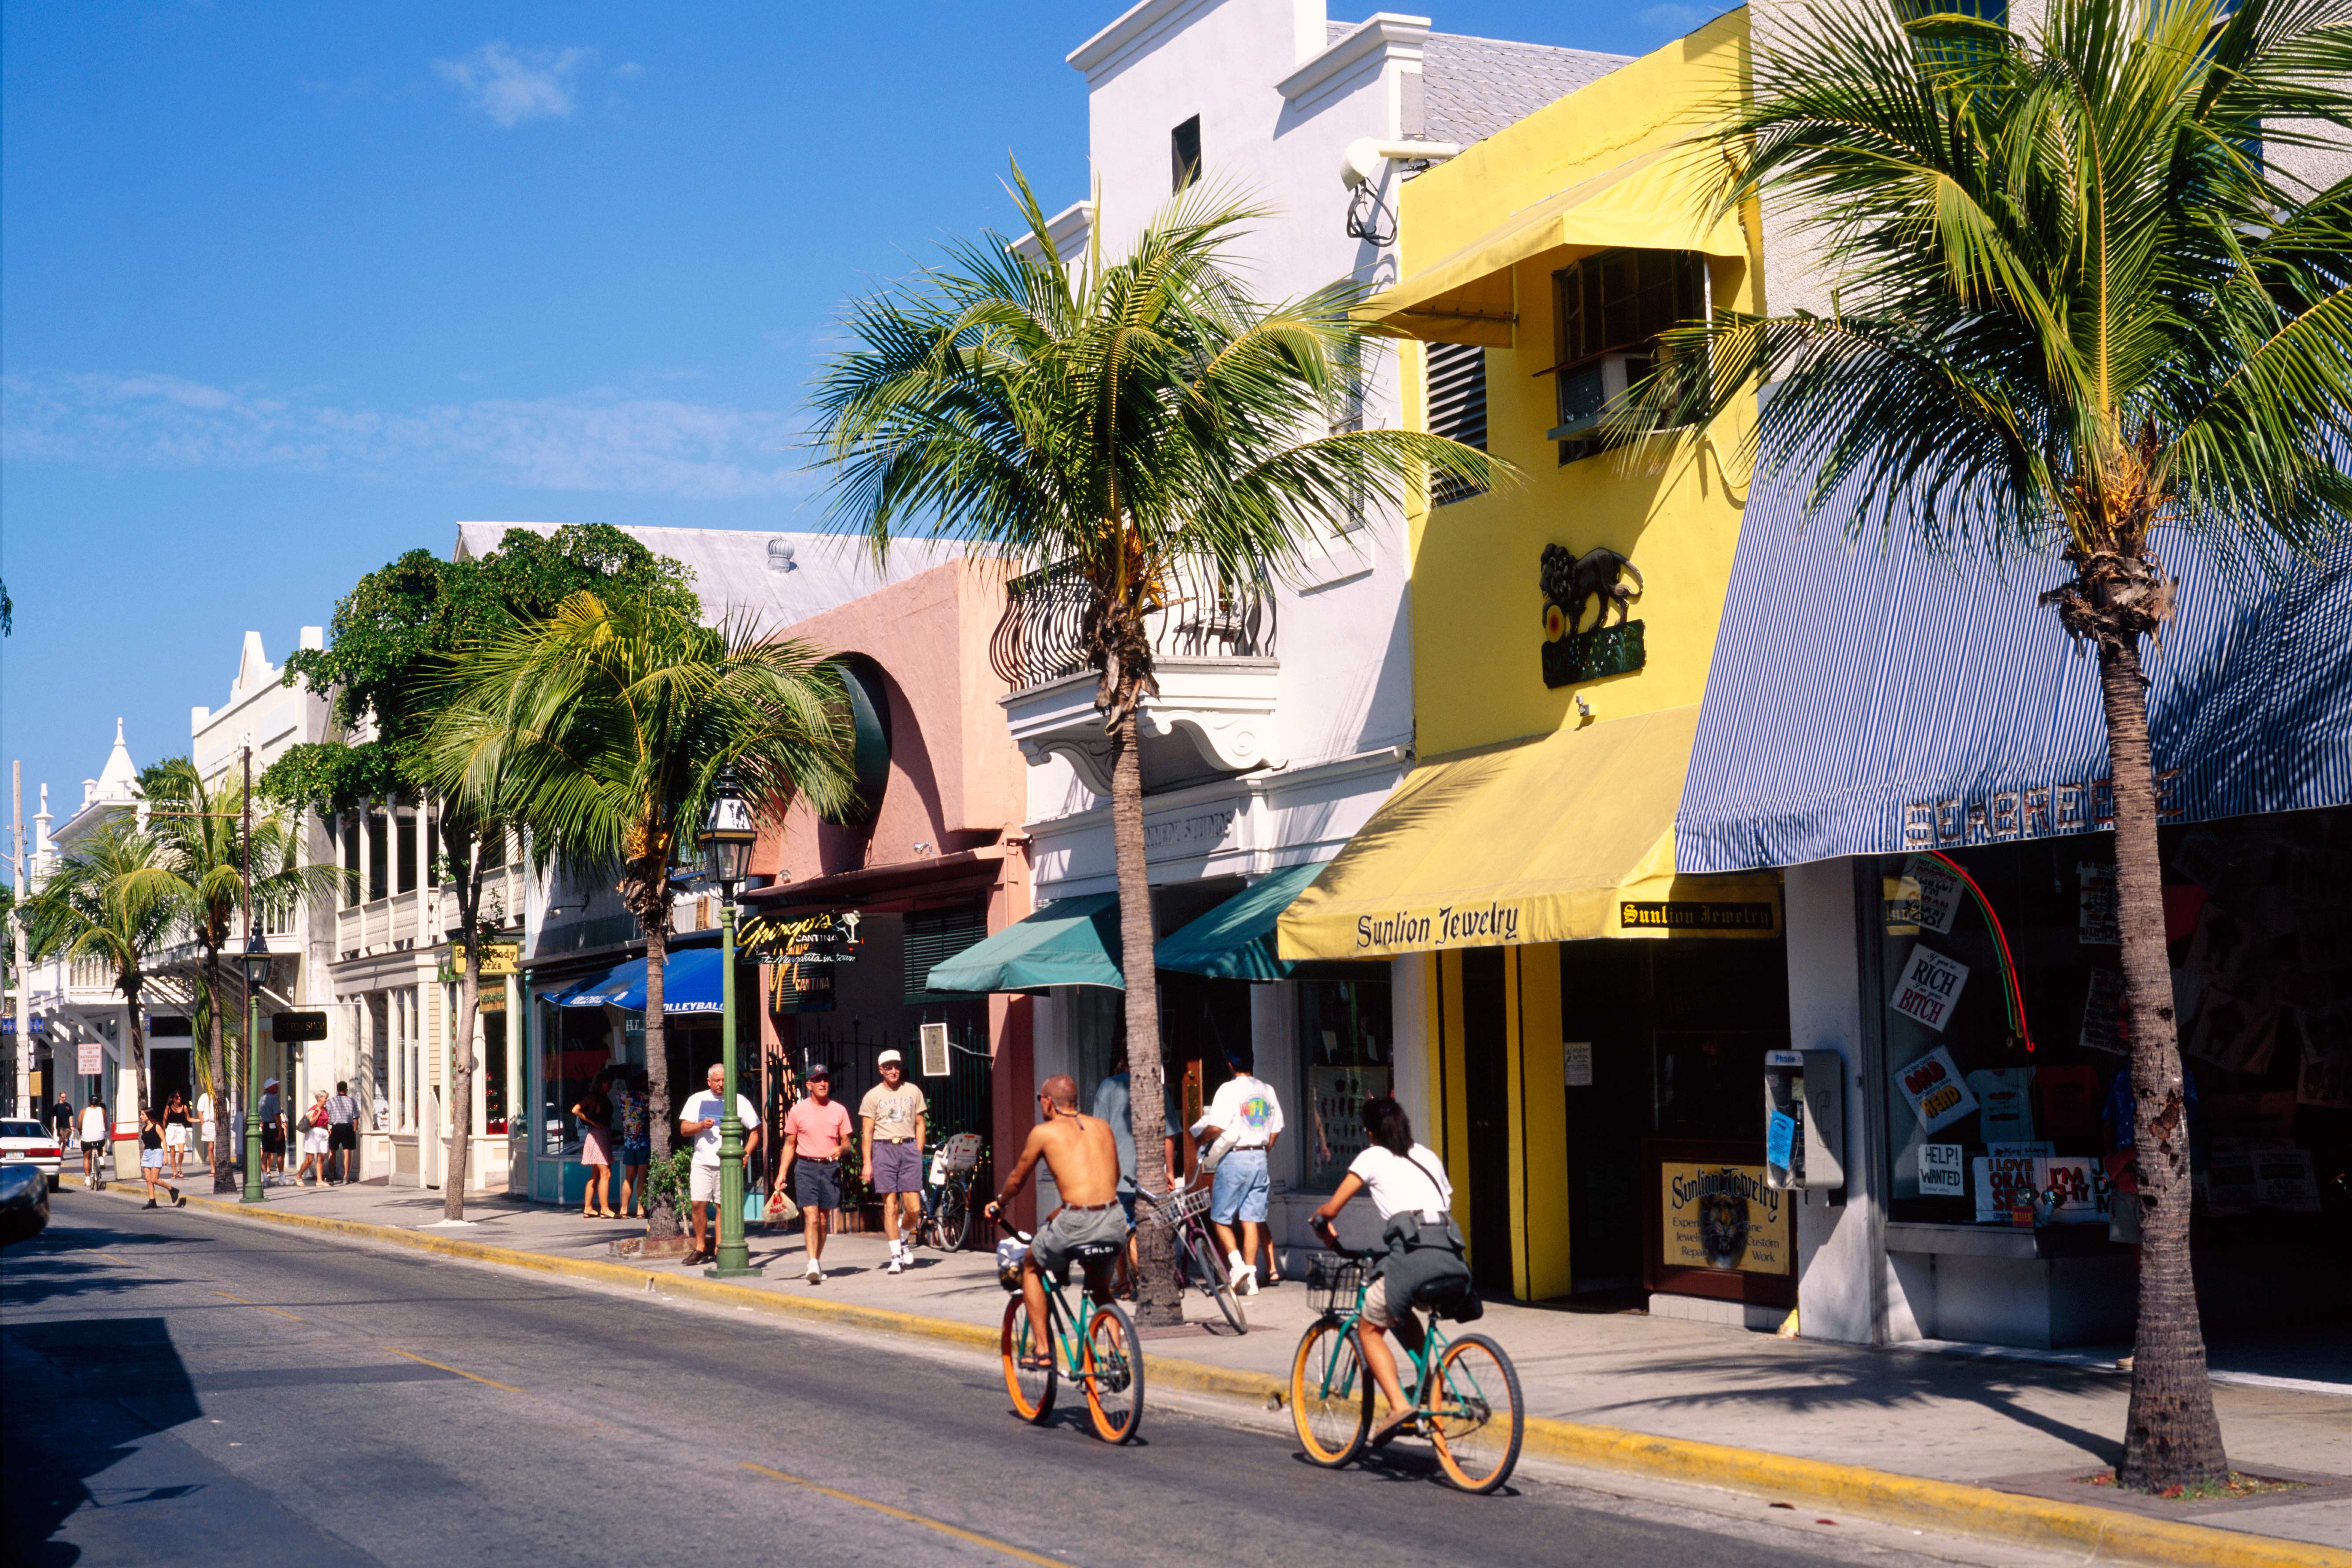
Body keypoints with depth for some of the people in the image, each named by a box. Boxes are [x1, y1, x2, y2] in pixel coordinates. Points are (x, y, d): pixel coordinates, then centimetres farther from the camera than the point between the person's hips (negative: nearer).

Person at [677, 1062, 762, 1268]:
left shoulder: (739, 1101, 4)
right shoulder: (697, 1100, 10)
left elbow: (756, 1130, 7)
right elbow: (684, 1129, 7)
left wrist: (746, 1154, -5)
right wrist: (701, 1125, -13)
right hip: (702, 1162, 2)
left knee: (724, 1206, -3)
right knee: (699, 1204, -4)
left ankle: (719, 1249, 4)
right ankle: (701, 1247, 8)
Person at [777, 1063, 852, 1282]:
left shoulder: (839, 1110, 7)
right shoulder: (798, 1111, 3)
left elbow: (846, 1141, 10)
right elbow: (790, 1144, 8)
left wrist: (840, 1150, -13)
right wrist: (782, 1173, 1)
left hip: (831, 1168, 2)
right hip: (806, 1167, -2)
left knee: (823, 1219, 8)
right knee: (811, 1217, -14)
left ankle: (818, 1264, 20)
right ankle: (813, 1265, -21)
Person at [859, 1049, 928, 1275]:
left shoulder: (913, 1091, 10)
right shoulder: (872, 1096, 5)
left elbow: (921, 1124, 15)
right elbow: (867, 1132, 3)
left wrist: (918, 1153, 6)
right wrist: (867, 1162, -4)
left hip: (909, 1147, 1)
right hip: (883, 1149, -1)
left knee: (914, 1208, -5)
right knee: (890, 1205, -3)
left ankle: (904, 1239, 24)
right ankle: (896, 1255, 3)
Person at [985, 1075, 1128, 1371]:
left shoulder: (1044, 1132, 5)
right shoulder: (1102, 1126, 17)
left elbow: (1016, 1180, 18)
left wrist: (998, 1204, 39)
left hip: (1077, 1223, -4)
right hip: (1115, 1222, 4)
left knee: (1031, 1268, 25)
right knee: (1099, 1287, 32)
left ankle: (1042, 1350, 20)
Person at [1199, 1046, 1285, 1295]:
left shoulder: (1229, 1089, -10)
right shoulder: (1267, 1090, 9)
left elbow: (1216, 1127, -16)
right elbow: (1276, 1130, 11)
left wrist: (1201, 1138, 2)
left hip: (1234, 1158, -5)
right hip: (1260, 1158, 5)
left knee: (1220, 1218, 5)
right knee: (1251, 1220, 6)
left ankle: (1237, 1263, -12)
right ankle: (1250, 1279, 4)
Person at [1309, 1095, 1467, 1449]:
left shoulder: (1373, 1157, 11)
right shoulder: (1428, 1156, 27)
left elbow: (1331, 1210, 8)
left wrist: (1322, 1225, 29)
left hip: (1412, 1253, -6)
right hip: (1451, 1256, 6)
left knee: (1371, 1330, 10)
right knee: (1400, 1313, 33)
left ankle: (1398, 1404, -10)